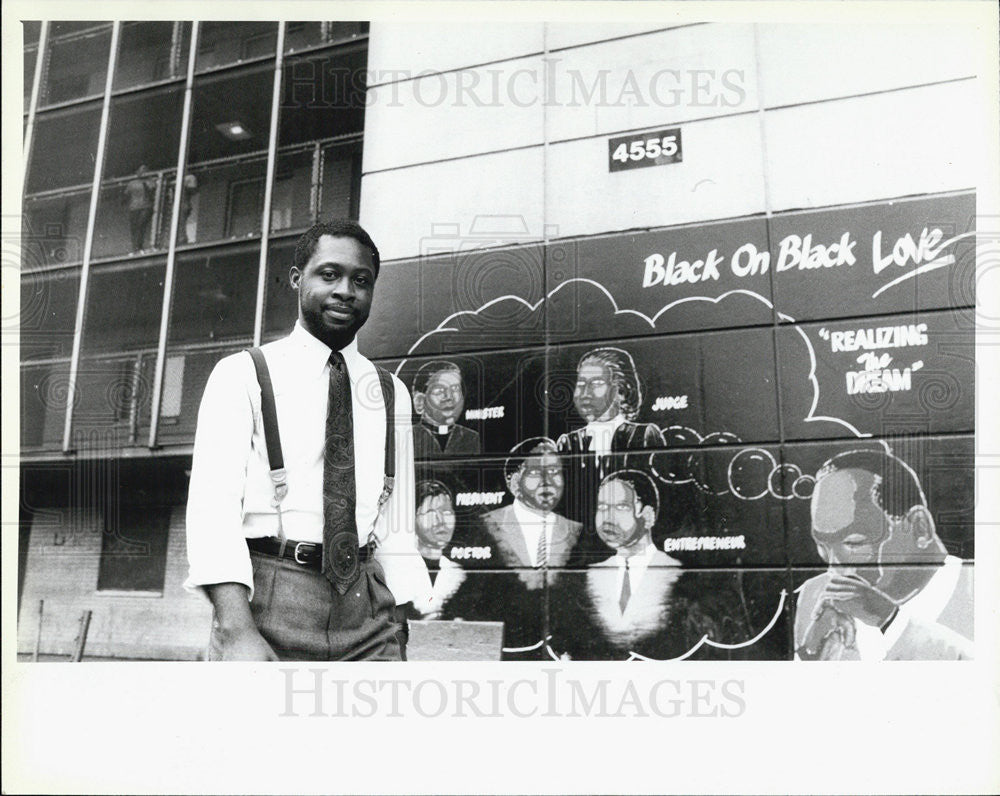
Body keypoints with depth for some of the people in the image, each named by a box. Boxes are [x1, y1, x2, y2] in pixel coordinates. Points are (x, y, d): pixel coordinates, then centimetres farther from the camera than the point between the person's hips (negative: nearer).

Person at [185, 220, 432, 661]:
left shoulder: (391, 393, 15)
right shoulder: (241, 375, 4)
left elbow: (396, 525, 13)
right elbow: (212, 502, -8)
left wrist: (400, 628, 2)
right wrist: (237, 630, -20)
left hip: (366, 607, 3)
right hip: (267, 602, -3)